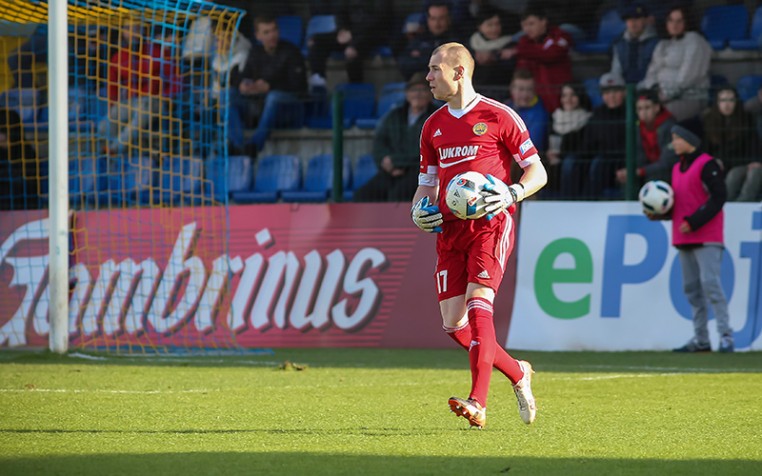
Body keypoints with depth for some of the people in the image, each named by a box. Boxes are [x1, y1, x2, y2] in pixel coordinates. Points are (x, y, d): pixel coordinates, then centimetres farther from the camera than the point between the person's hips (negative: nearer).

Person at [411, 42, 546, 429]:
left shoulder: (498, 117, -2)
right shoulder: (433, 127, 17)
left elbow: (537, 171, 0)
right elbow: (427, 182, 25)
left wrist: (513, 194, -19)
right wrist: (419, 211, 4)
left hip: (490, 223, -6)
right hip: (449, 227, 6)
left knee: (478, 305, -22)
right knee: (453, 324, -1)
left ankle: (478, 404, -27)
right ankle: (517, 373, 22)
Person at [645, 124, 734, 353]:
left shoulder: (707, 165, -9)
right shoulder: (678, 168, 17)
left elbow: (717, 198, -15)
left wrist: (693, 222, -20)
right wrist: (657, 213, 4)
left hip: (706, 238, -8)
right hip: (683, 239, 8)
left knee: (710, 283, -15)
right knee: (691, 288, 7)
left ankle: (726, 336, -15)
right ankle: (701, 339, 11)